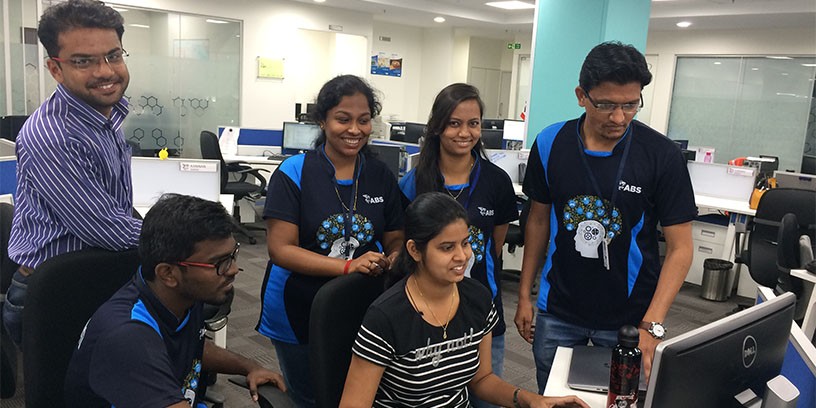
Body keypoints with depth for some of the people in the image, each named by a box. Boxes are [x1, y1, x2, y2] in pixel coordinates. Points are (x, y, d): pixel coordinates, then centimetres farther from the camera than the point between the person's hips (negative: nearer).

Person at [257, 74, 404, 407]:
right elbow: (280, 249, -17)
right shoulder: (294, 173, -12)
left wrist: (393, 260, -21)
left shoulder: (381, 176, -1)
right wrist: (349, 266, -28)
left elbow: (395, 240, 3)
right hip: (299, 314, -3)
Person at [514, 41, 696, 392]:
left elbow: (680, 248, -11)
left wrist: (652, 326, -21)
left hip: (629, 316, -1)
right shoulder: (550, 144, -8)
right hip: (557, 311, 2)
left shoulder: (662, 155, -14)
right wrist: (524, 294, 4)